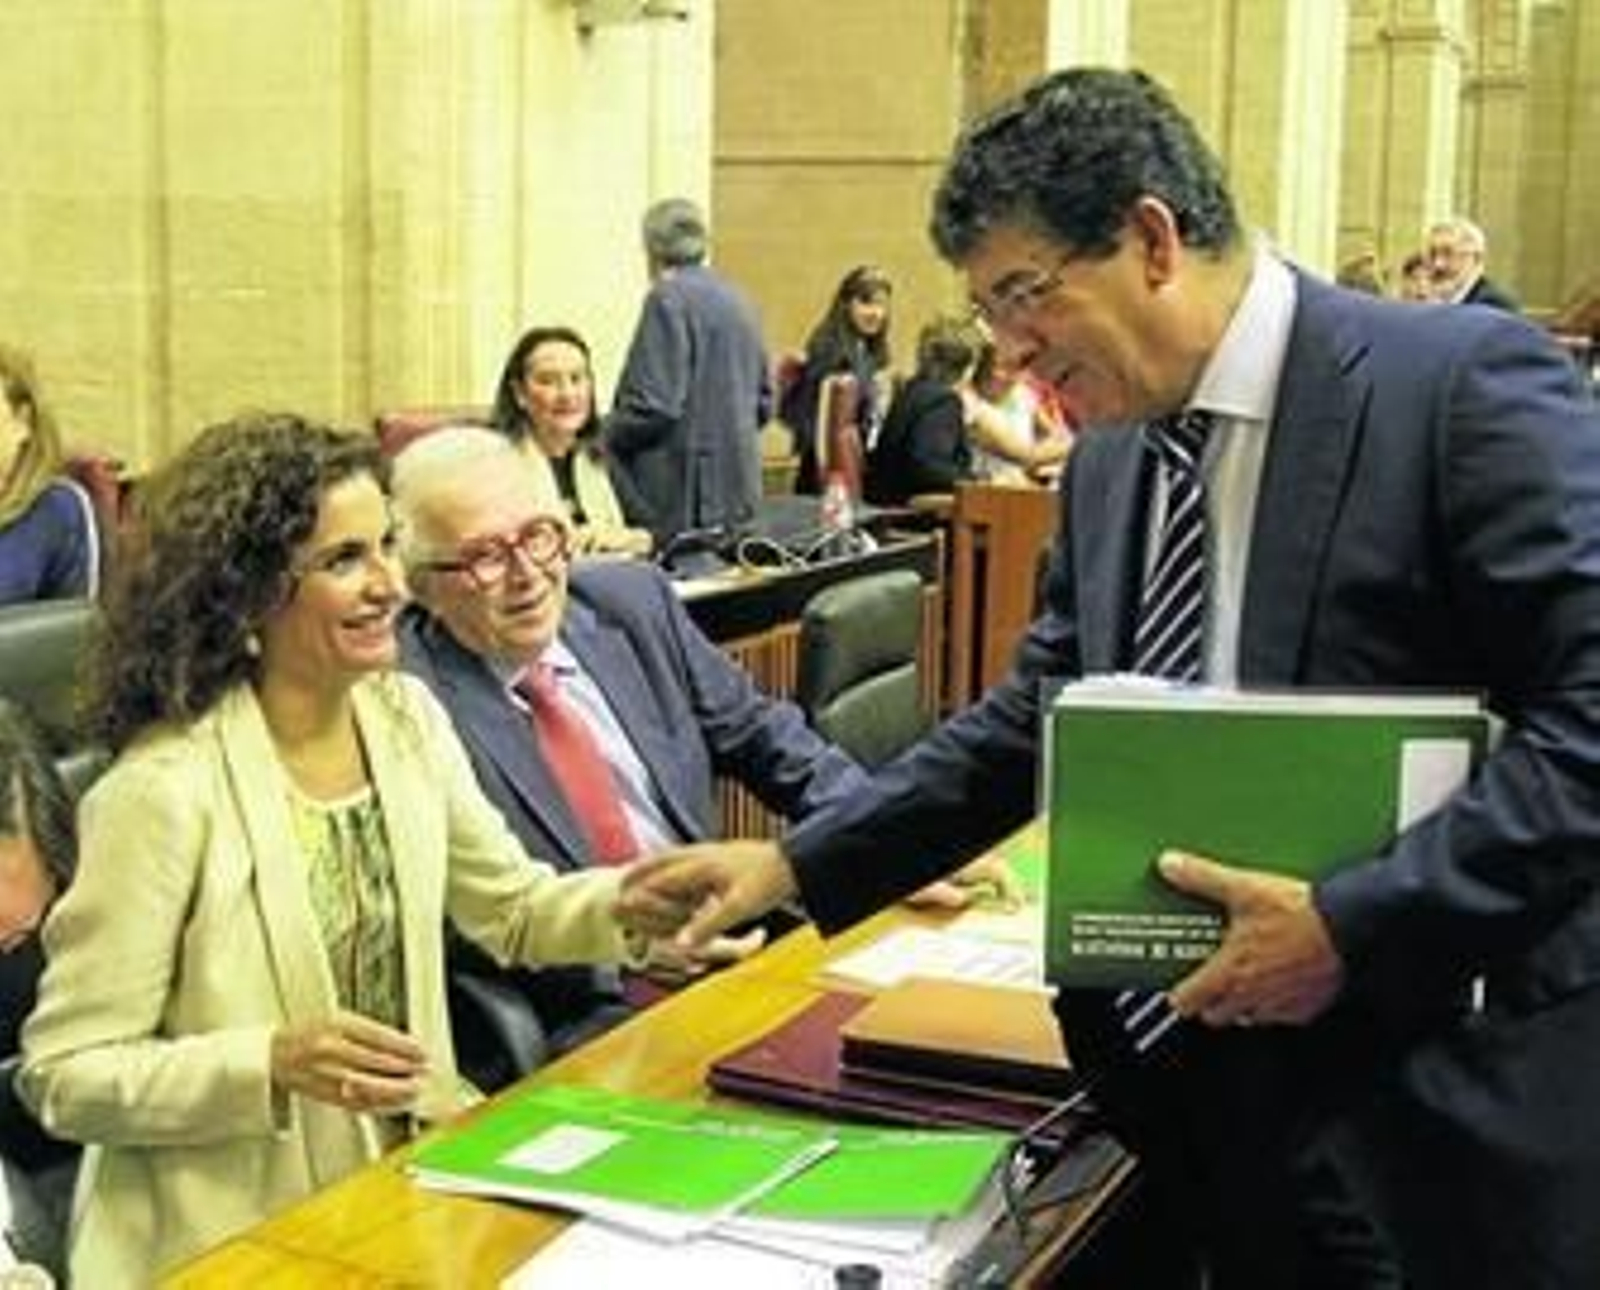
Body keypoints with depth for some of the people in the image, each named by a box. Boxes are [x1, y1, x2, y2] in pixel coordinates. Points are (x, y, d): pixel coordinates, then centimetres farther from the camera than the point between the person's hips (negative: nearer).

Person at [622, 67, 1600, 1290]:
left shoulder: (1464, 381, -15)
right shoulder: (1109, 459, 7)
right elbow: (1037, 717, 14)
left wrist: (1355, 922, -24)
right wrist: (795, 863, 8)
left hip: (1452, 1080, -6)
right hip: (1211, 1064, 6)